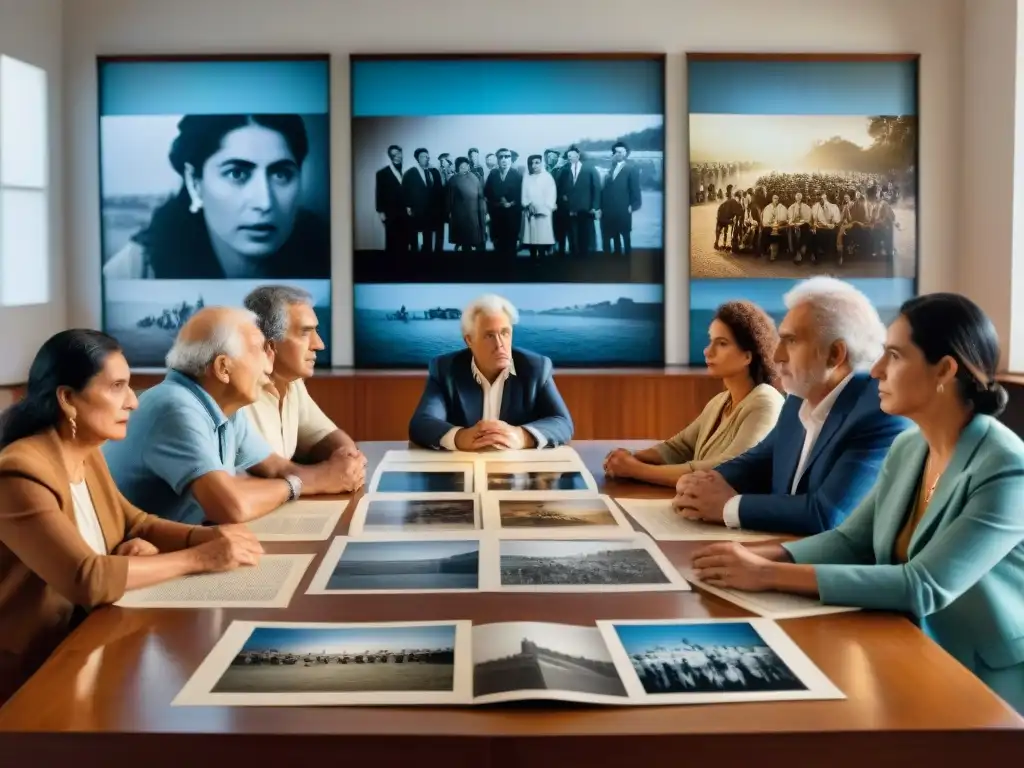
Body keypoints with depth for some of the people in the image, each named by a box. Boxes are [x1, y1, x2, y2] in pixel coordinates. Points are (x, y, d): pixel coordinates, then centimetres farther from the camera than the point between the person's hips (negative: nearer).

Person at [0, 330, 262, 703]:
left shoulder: (88, 456, 5)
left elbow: (136, 523, 11)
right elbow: (87, 580, -32)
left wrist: (209, 537, -10)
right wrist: (200, 557, -26)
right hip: (32, 674, -8)